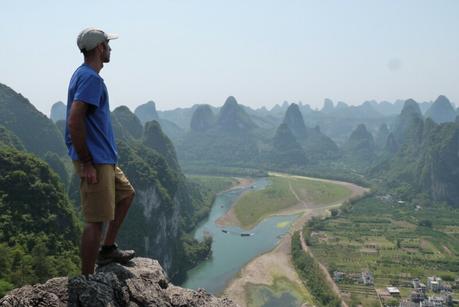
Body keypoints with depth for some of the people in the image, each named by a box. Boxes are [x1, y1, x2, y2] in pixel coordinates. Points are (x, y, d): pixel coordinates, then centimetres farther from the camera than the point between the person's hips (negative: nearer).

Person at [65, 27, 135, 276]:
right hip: (95, 161, -11)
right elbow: (74, 121, -26)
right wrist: (87, 163, -22)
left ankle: (107, 249, 30)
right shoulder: (90, 78, -17)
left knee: (126, 193, 24)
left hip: (104, 159, 11)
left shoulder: (84, 75, 15)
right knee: (96, 220, -5)